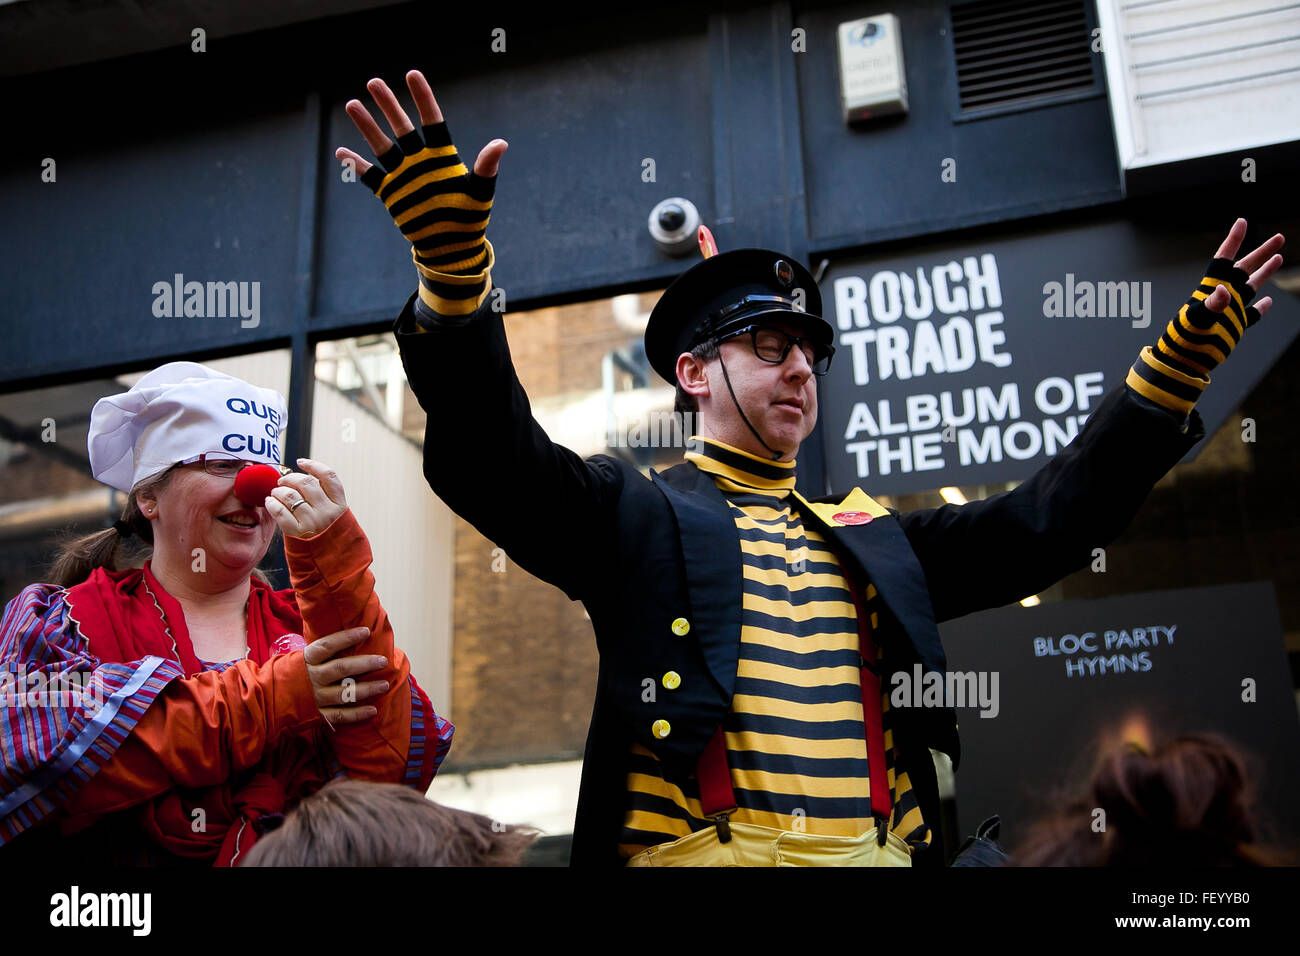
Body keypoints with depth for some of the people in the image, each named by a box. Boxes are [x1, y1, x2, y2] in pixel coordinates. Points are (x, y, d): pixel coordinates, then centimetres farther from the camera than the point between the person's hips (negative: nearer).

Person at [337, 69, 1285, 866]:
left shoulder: (876, 538, 22)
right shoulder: (633, 514, 8)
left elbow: (1050, 517, 17)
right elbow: (491, 461, -6)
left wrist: (1180, 358, 12)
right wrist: (455, 267, -20)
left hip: (881, 851, 5)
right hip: (697, 849, -4)